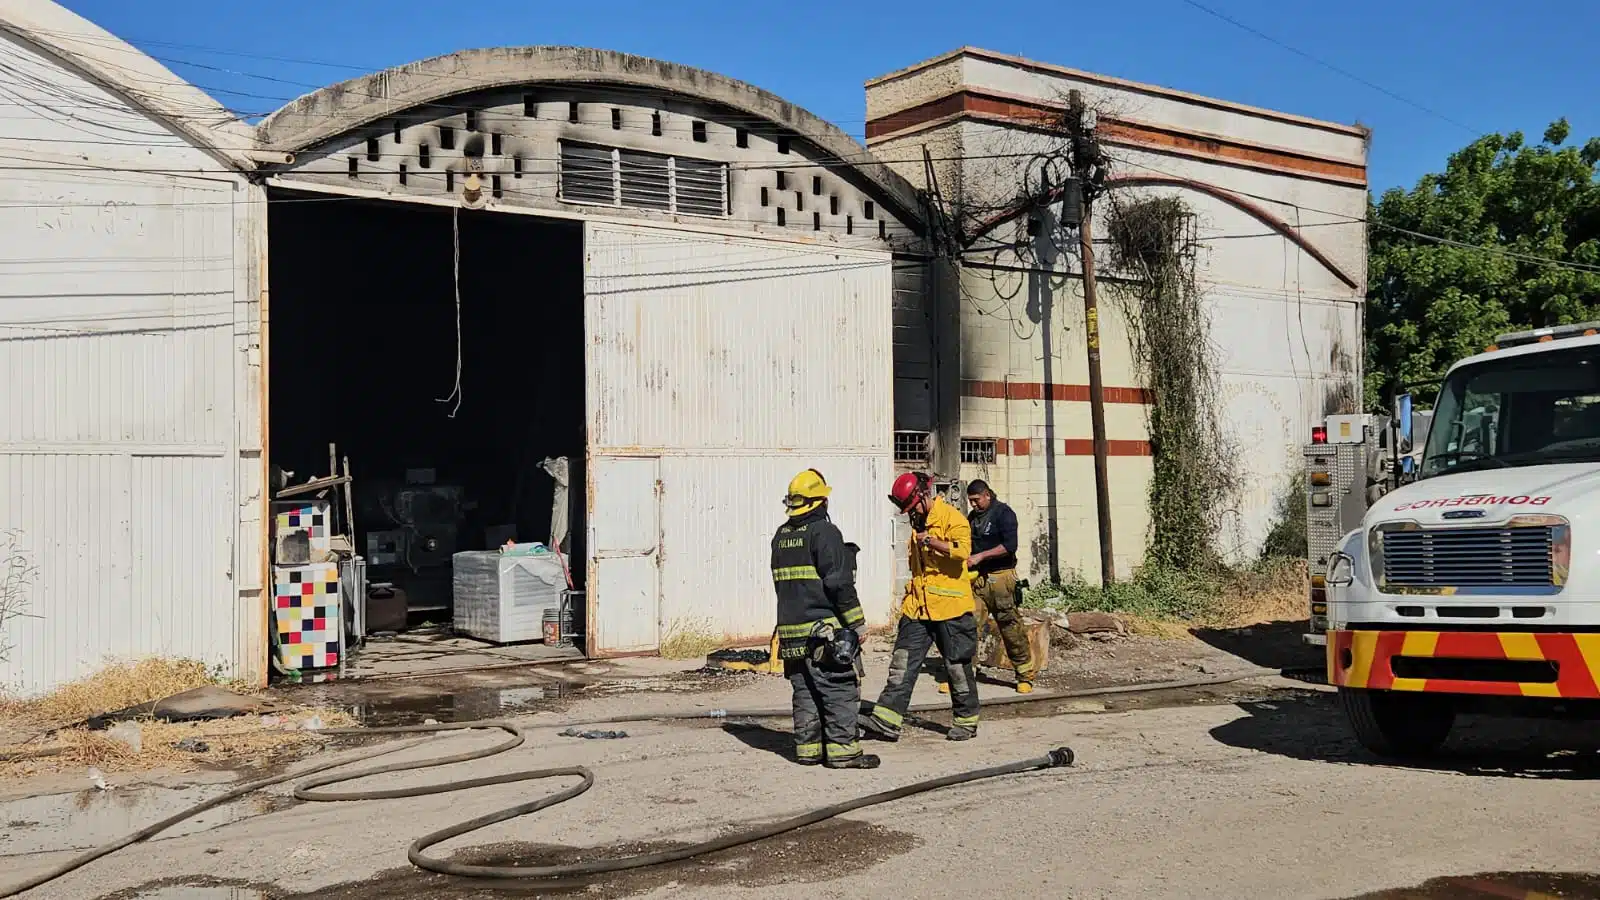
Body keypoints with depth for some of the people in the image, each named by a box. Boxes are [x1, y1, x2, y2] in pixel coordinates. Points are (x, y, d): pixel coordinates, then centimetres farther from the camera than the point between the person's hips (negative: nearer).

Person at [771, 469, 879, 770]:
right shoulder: (824, 532, -11)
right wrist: (856, 622, -10)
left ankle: (808, 748, 14)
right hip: (826, 627, -7)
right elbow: (839, 583, -15)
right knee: (841, 689, -2)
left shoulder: (780, 536, 12)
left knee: (804, 691, 12)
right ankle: (843, 750, -3)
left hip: (792, 628, 7)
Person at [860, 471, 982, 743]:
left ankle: (967, 721, 20)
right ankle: (887, 720, -2)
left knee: (958, 667, 5)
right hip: (917, 607, 7)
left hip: (950, 607, -7)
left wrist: (930, 540, -25)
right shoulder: (919, 522, 15)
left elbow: (962, 549, -29)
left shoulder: (951, 517, -11)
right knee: (902, 663, 0)